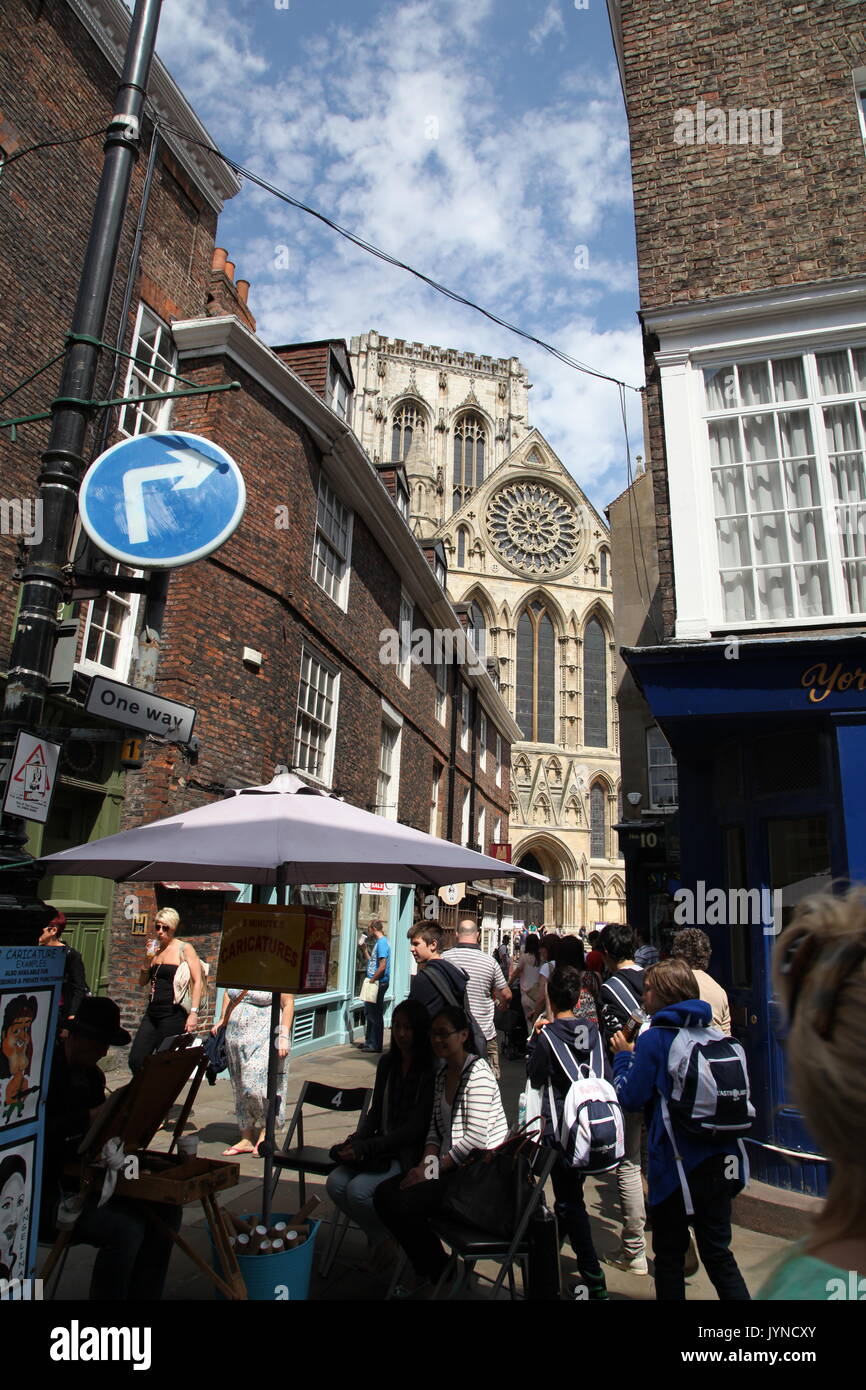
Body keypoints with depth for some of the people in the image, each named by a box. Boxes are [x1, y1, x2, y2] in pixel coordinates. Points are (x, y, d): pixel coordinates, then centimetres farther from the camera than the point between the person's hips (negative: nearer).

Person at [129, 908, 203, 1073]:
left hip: (174, 1014, -5)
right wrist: (148, 959, -2)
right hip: (152, 1013, 5)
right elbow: (142, 982, 14)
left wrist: (193, 1013, -17)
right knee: (135, 1061, 0)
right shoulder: (154, 949, 13)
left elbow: (198, 982, -9)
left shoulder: (184, 949, -4)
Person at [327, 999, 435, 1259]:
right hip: (383, 1148, 7)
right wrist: (356, 1140, -5)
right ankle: (380, 1238, 7)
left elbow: (415, 1128, -16)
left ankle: (389, 1240, 5)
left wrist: (366, 1148, -18)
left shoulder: (430, 1071, -15)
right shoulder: (387, 1063, 7)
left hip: (410, 1153, -7)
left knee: (359, 1189, -24)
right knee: (335, 1183, -15)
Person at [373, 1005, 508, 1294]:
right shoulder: (442, 1073, 11)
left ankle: (438, 1270, 7)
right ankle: (427, 1268, 13)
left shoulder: (477, 1073, -17)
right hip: (450, 1166, 9)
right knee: (383, 1195, -5)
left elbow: (476, 1139, -22)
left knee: (402, 1204, -19)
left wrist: (433, 1170, -18)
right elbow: (436, 1129, 12)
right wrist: (425, 1164, -6)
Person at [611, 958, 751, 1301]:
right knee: (718, 1253, 16)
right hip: (721, 1160, 5)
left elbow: (630, 1098, -11)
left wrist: (623, 1056, 4)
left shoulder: (654, 1039, -14)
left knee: (669, 1254, 12)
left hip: (677, 1160, -5)